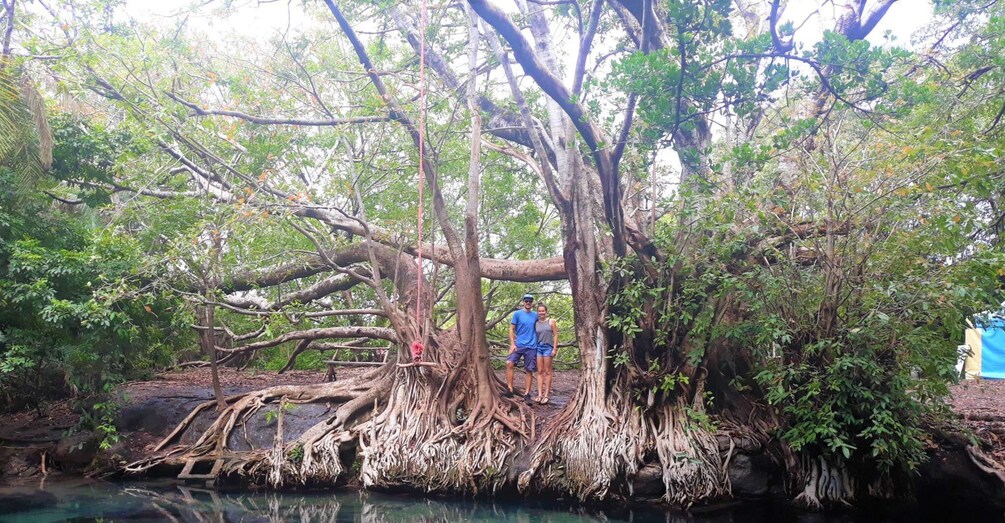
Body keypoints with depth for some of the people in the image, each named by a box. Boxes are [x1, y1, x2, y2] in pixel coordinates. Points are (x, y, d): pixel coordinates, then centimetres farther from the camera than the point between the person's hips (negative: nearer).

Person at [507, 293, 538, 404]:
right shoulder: (517, 314, 1)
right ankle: (510, 389, -16)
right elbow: (511, 329, 0)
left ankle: (527, 394, 10)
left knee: (529, 370, 3)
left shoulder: (535, 315, 8)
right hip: (518, 345, -2)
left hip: (531, 347, 2)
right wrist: (512, 344, -9)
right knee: (509, 363, -21)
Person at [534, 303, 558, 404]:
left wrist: (555, 349, -7)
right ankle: (540, 394, 2)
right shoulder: (536, 324, 10)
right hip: (538, 347, 3)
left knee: (547, 371, 0)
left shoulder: (551, 322, 2)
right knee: (540, 372, 2)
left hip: (548, 347, -3)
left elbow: (555, 335, 0)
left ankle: (546, 395, 2)